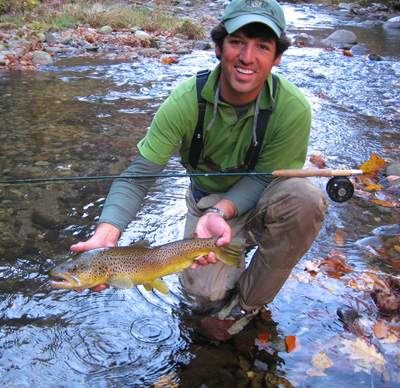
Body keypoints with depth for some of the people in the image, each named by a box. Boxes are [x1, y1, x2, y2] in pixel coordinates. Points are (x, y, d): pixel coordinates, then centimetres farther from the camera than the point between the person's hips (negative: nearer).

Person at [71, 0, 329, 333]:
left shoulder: (293, 109, -29)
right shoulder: (186, 100, -27)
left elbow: (262, 178, -19)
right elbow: (138, 176, -26)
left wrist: (221, 212, -39)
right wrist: (106, 233, -42)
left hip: (260, 197, 0)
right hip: (207, 196, 0)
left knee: (304, 197, -34)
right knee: (204, 291, -16)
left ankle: (249, 299, -9)